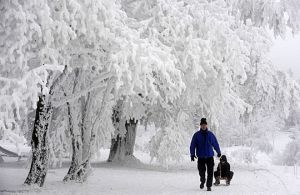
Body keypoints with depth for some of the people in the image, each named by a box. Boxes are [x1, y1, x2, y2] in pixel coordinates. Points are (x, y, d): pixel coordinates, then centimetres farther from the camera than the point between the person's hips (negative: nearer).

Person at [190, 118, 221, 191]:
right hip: (201, 157, -1)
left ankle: (209, 186, 6)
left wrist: (218, 152, 20)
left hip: (209, 156, 1)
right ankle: (202, 181, 32)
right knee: (201, 171, 3)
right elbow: (192, 145, -1)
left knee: (210, 172, -4)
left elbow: (215, 143, 14)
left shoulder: (210, 134, 4)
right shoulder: (196, 135, 0)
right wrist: (192, 154, -7)